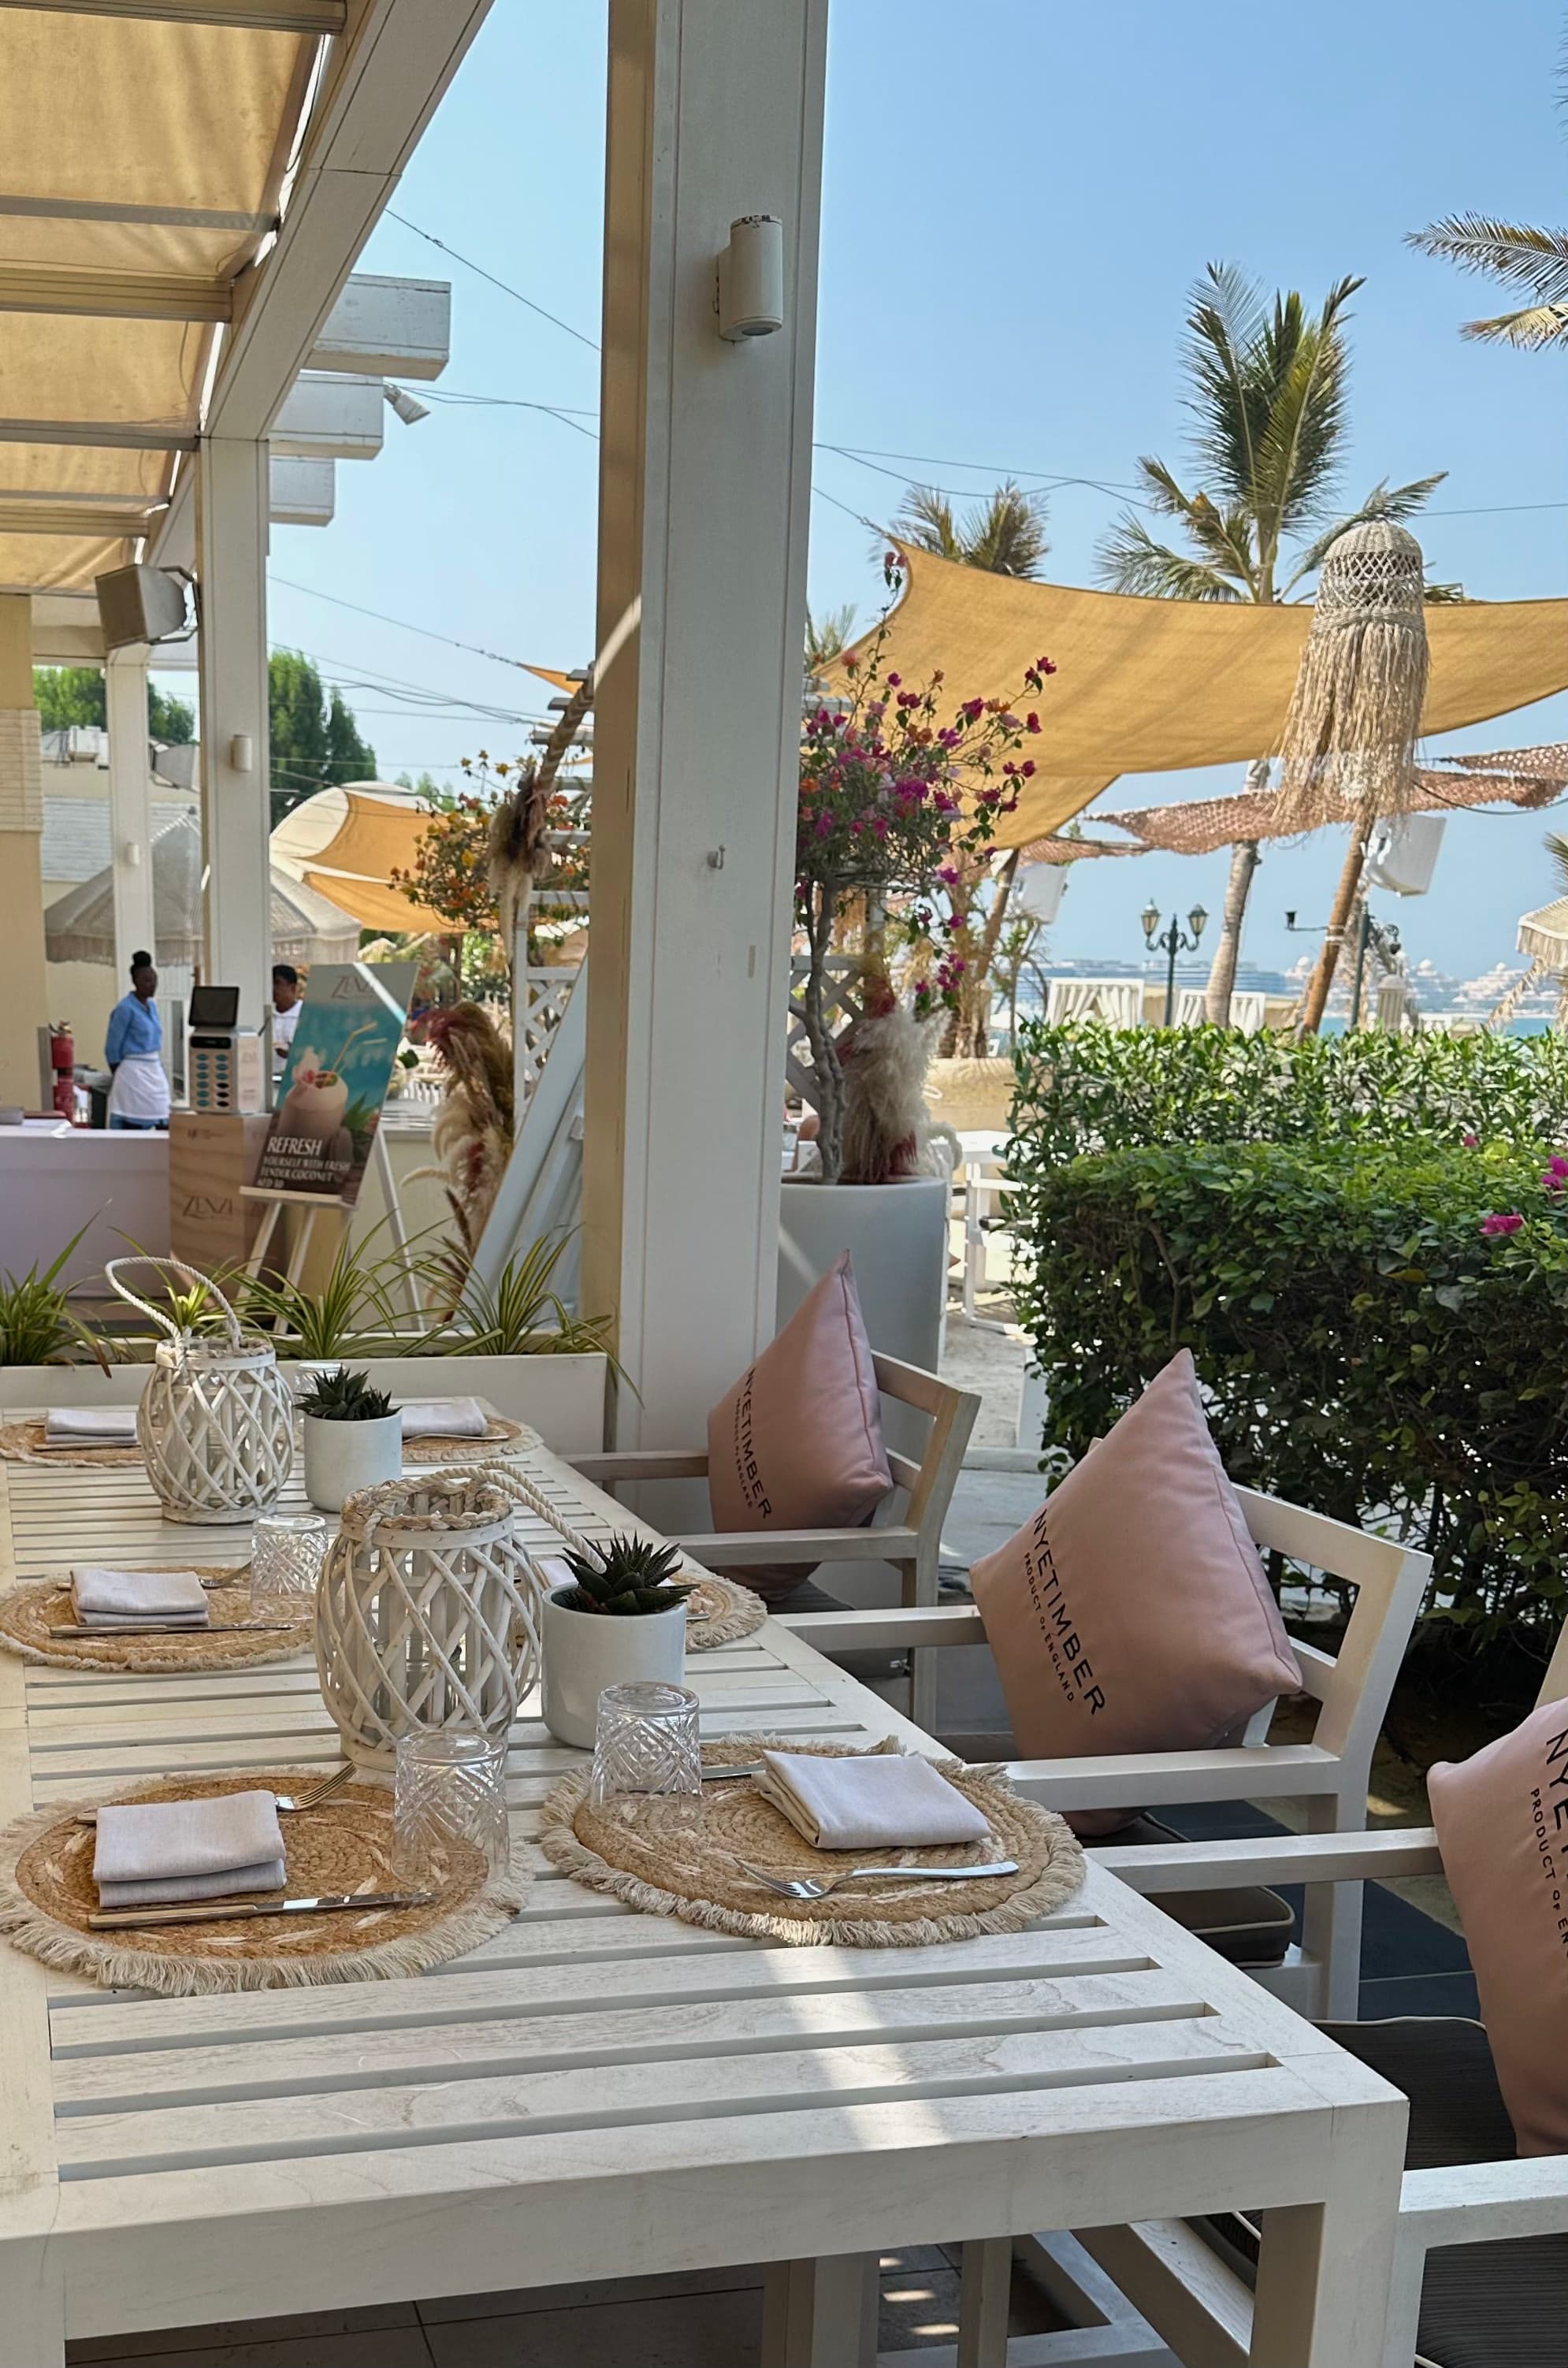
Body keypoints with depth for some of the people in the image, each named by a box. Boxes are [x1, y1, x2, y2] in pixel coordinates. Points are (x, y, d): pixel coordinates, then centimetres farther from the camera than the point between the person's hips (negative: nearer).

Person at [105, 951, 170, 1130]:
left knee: (164, 1124, 2)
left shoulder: (151, 1006, 12)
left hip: (155, 1070, 8)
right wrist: (120, 1078, -4)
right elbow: (112, 1048, -8)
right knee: (135, 1126, -8)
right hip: (134, 1073, -8)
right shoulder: (125, 1008, -11)